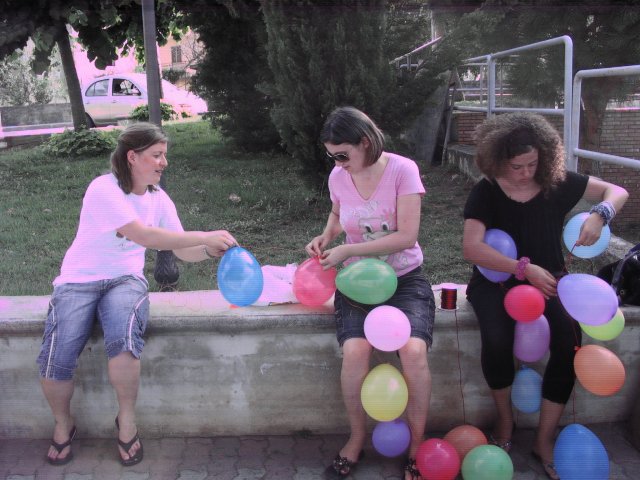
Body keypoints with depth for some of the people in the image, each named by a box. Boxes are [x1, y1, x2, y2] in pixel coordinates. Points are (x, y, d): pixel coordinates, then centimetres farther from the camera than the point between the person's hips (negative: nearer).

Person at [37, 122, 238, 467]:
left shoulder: (159, 199, 3)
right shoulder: (104, 189, -17)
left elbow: (183, 252, 5)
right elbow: (143, 235, -28)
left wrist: (211, 250, -17)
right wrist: (206, 236, -29)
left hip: (126, 280, 3)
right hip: (79, 280, -2)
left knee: (123, 341, -31)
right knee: (55, 361, -21)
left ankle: (126, 420, -5)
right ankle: (63, 425, 12)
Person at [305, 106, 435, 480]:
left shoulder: (402, 169, -12)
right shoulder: (338, 177, 1)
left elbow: (406, 236, -16)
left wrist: (347, 250, -17)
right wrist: (326, 237, 2)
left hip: (405, 278, -2)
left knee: (414, 350, -29)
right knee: (355, 351, -26)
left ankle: (418, 443, -3)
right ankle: (358, 437, 1)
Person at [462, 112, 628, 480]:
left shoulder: (558, 182, -2)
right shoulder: (486, 192, -8)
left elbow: (618, 191, 6)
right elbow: (472, 247, -21)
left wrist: (599, 215, -17)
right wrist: (525, 268, -30)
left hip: (548, 279, 2)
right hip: (497, 280, -2)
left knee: (570, 340, -26)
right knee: (497, 339, -32)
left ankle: (545, 440, -8)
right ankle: (505, 420, -1)